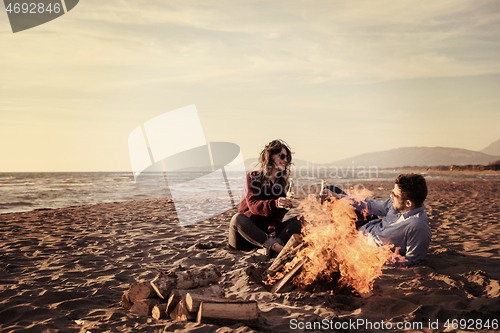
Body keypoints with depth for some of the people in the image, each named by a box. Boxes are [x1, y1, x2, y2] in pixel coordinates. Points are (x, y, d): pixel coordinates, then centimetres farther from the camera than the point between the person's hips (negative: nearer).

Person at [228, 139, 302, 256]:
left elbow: (280, 212, 1)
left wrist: (273, 229, -20)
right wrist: (275, 204, -38)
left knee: (298, 221, -17)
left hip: (267, 230, 4)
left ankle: (268, 247, -41)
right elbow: (253, 205, -19)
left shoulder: (282, 182, 12)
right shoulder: (252, 177, -1)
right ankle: (276, 246, -46)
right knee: (238, 218, -37)